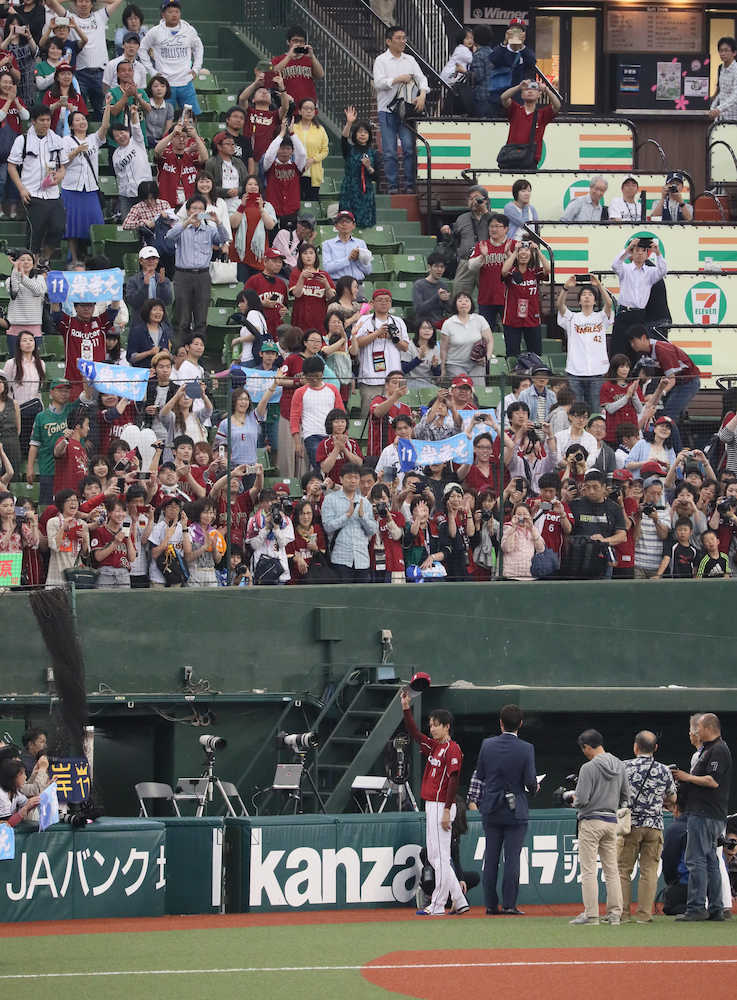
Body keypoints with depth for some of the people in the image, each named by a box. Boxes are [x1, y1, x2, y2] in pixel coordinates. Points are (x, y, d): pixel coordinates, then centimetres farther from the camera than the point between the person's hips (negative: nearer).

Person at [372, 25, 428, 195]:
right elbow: (378, 82, -9)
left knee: (409, 147, -6)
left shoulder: (410, 60, 13)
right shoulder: (381, 60, 2)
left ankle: (410, 184, 0)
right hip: (387, 111, -3)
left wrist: (422, 95, -9)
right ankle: (393, 185, 4)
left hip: (406, 110, 3)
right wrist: (399, 79, -15)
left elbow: (421, 79, 9)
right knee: (390, 151, -2)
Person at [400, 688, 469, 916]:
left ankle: (437, 906, -5)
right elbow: (414, 734, 21)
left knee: (440, 856, -7)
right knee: (434, 857, 11)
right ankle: (459, 902, 14)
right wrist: (406, 708, 12)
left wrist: (447, 811, -21)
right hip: (431, 806, 10)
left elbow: (453, 781, -17)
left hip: (441, 807, -10)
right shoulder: (433, 746, 15)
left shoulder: (452, 749, -11)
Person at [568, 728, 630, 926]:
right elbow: (625, 797, 11)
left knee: (588, 870, -3)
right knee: (611, 869, 10)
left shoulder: (589, 768, -14)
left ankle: (591, 914, -6)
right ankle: (615, 913, 9)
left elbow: (581, 799, -18)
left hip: (591, 821, -6)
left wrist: (574, 800, 4)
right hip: (612, 821, 7)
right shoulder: (619, 766, 6)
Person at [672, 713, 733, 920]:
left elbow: (713, 781, -22)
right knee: (710, 862, 11)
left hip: (705, 816, -11)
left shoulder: (718, 750, -13)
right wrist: (684, 778, 12)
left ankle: (696, 908, -13)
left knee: (696, 860, -12)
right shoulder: (706, 749, 20)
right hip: (704, 814, 11)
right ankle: (715, 909, 14)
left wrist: (688, 778, -11)